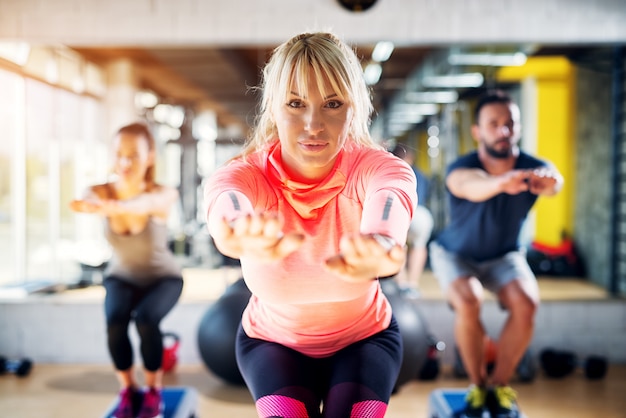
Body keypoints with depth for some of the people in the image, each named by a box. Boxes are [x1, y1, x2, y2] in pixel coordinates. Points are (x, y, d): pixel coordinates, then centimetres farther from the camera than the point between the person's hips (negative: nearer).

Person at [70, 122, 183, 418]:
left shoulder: (165, 194, -27)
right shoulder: (101, 192, -19)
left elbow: (147, 203, -50)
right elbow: (91, 200, -43)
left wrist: (114, 207, -73)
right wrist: (93, 203, -69)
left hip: (162, 277, -2)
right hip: (122, 277, 2)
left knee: (146, 319, -30)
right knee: (114, 321, -27)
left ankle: (153, 390, -3)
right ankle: (127, 389, 0)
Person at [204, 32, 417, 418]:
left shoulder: (376, 167, -27)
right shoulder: (246, 175, -26)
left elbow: (390, 196, -52)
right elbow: (227, 201, -51)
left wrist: (377, 241, -78)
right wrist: (239, 229, -77)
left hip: (366, 338, 0)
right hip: (272, 340, 0)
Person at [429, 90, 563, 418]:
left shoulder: (532, 168, -22)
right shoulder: (460, 170, -30)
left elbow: (553, 181, -47)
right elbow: (471, 185, -55)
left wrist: (548, 181, -72)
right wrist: (500, 182, -79)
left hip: (504, 255, 2)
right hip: (455, 253, -2)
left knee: (526, 303, -24)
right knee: (468, 302, -30)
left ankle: (499, 384, -2)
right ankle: (477, 384, -5)